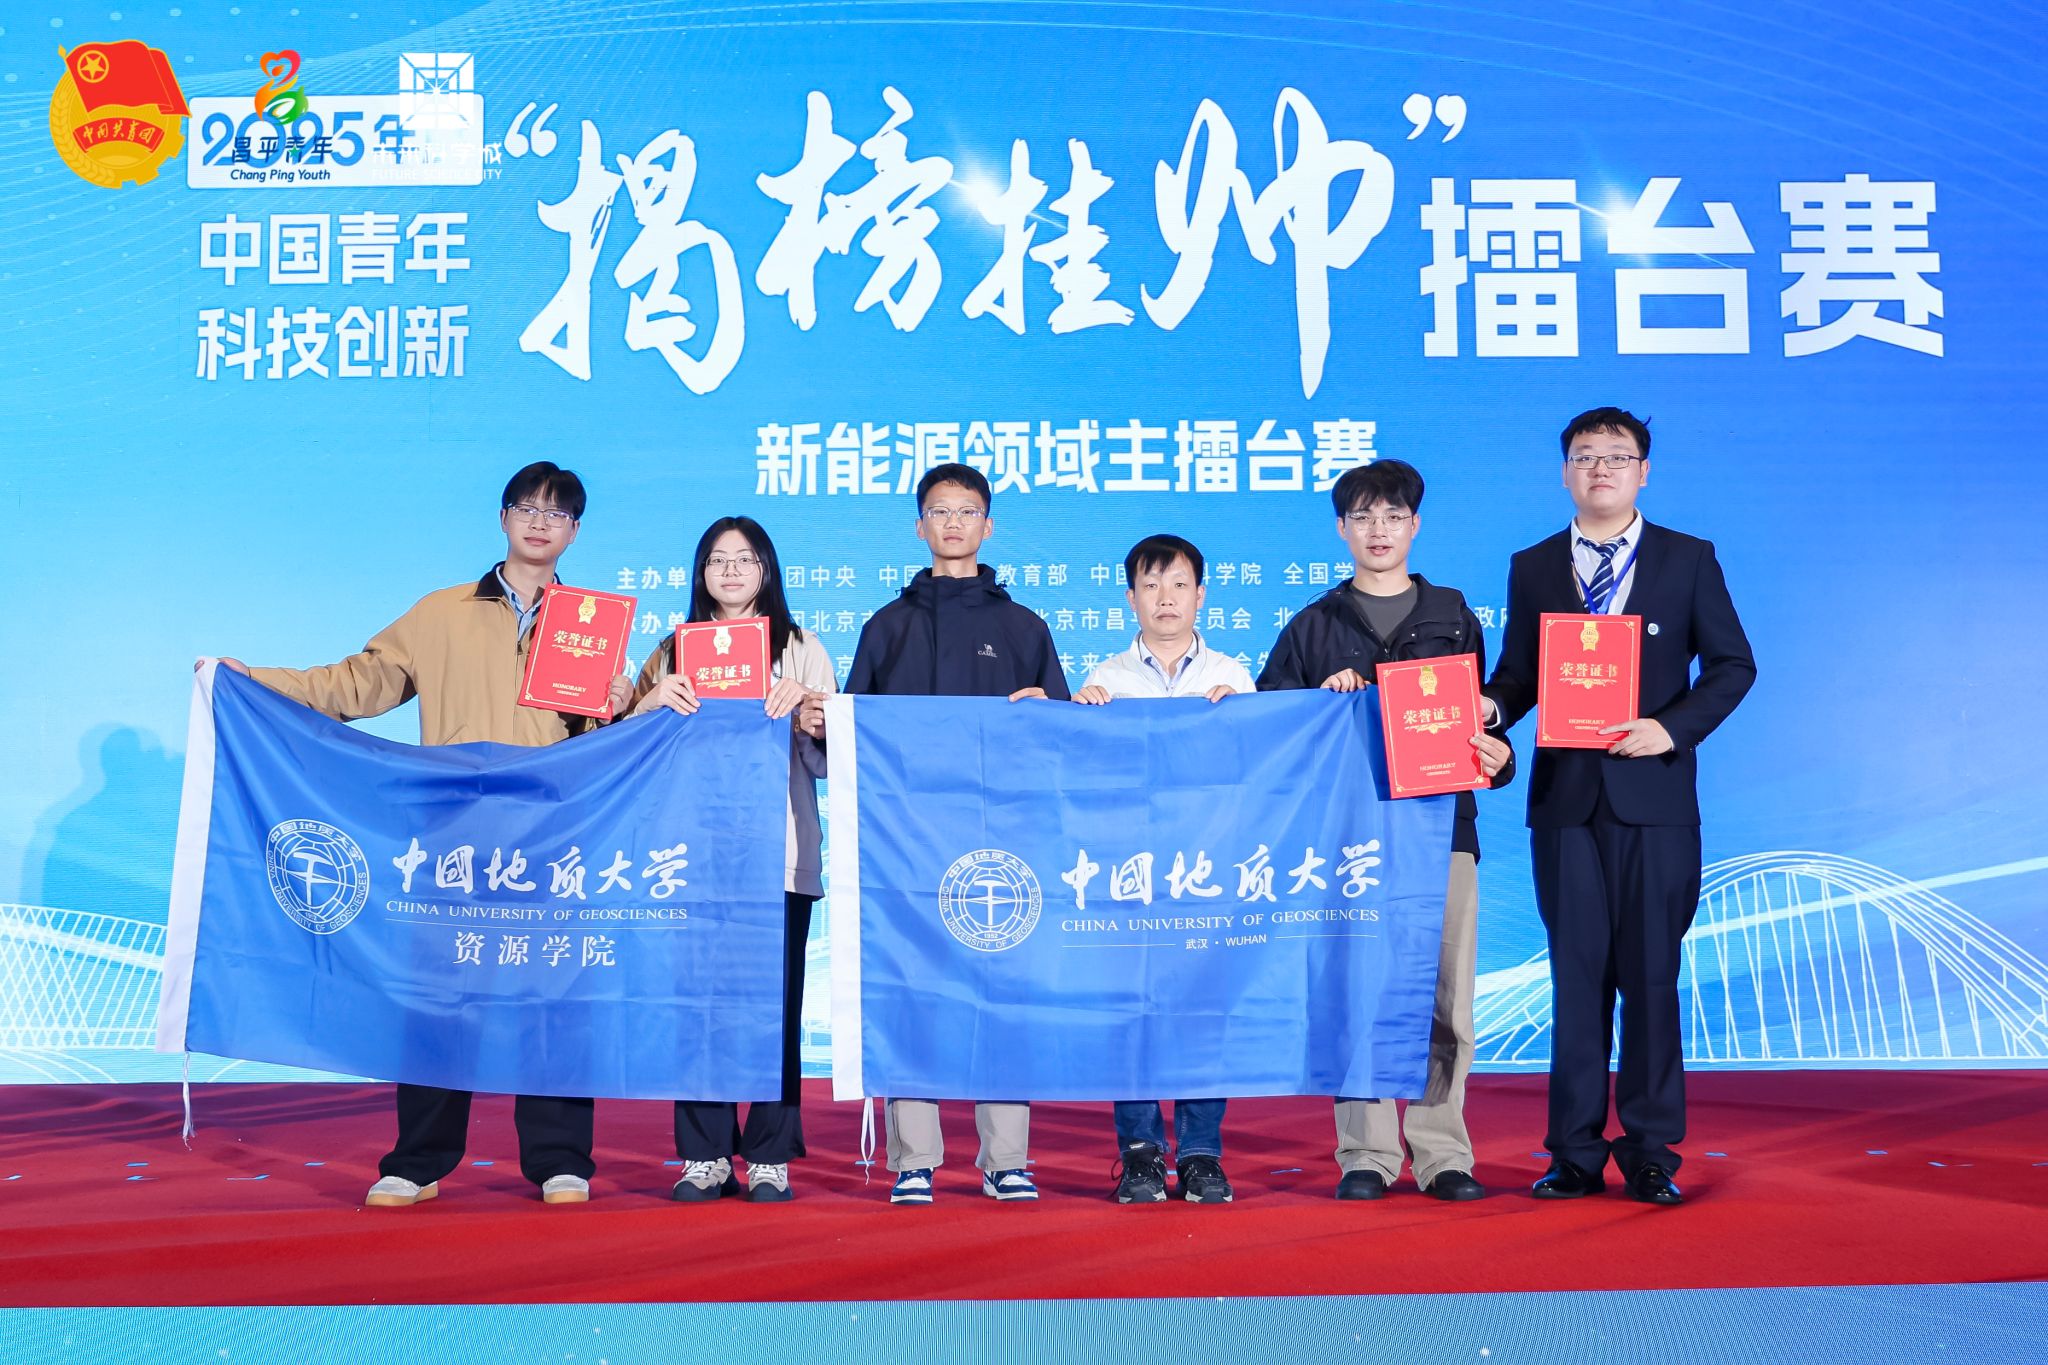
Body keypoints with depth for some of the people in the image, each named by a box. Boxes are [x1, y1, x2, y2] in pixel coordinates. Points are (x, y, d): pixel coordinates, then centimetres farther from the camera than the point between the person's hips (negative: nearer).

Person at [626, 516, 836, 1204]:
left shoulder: (802, 650, 12)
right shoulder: (674, 650, 16)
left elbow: (827, 760, 7)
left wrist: (805, 705, -11)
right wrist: (655, 700, -7)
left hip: (779, 854, -1)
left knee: (776, 1001, -4)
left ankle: (769, 1158, 4)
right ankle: (705, 1156, 6)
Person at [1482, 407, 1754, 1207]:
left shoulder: (1689, 561, 6)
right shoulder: (1532, 568, 11)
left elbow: (1733, 663, 3)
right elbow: (1518, 671, 10)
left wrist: (1673, 727, -12)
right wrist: (1493, 705, -12)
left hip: (1654, 796, -1)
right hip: (1565, 797, 1)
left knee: (1650, 974, 2)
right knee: (1577, 975, 5)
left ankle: (1650, 1152, 11)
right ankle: (1576, 1154, 11)